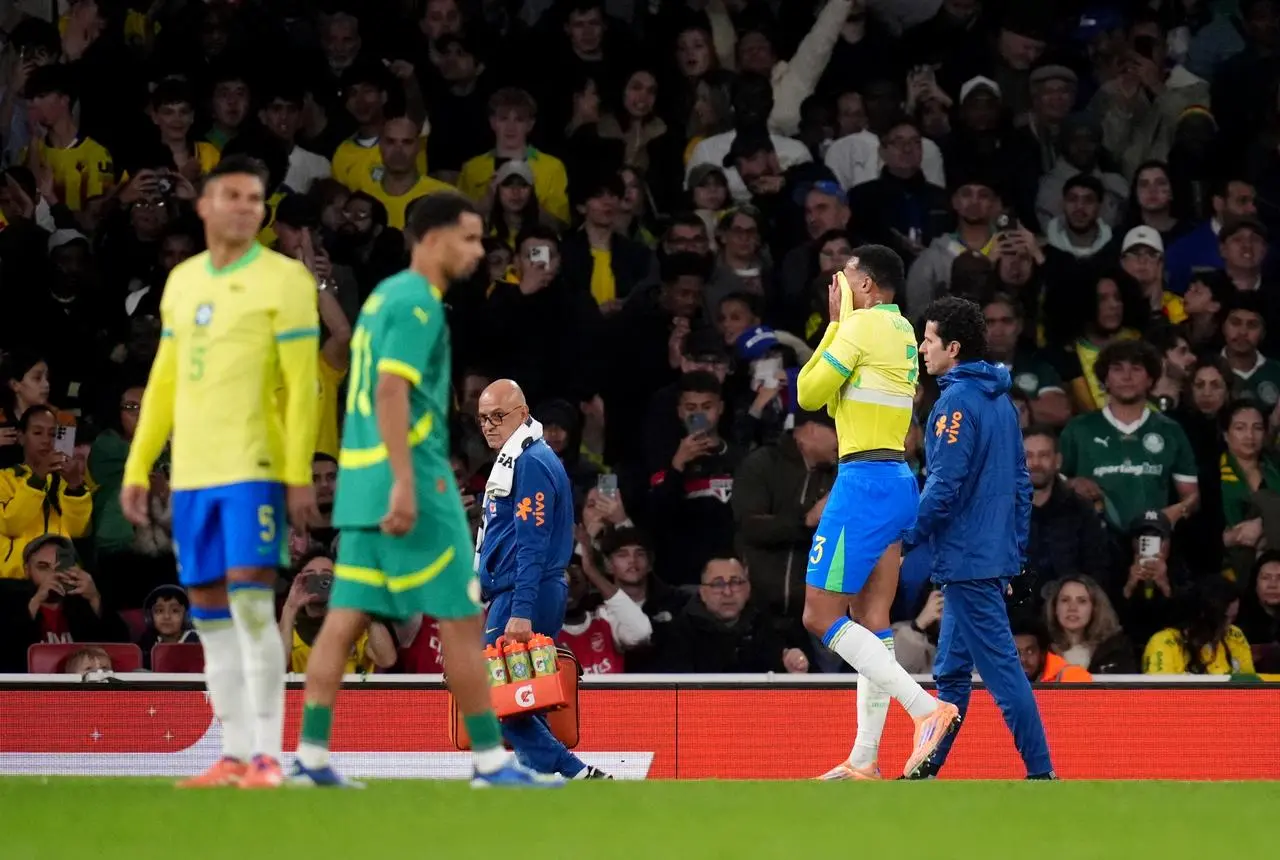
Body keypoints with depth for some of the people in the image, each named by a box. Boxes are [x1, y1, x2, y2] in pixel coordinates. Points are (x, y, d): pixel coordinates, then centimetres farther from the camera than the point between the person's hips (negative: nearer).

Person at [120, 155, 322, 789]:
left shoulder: (283, 280, -4)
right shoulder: (182, 281, 14)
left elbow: (302, 387, -7)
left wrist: (300, 476, -13)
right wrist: (137, 469, 15)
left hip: (255, 469, -6)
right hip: (192, 472, 6)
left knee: (251, 603, -12)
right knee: (210, 615, 5)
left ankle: (268, 755, -10)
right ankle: (233, 755, 9)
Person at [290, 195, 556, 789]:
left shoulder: (385, 296, 19)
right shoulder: (417, 301, -11)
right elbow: (391, 390, -21)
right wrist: (405, 484, -25)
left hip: (363, 481, 9)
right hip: (409, 483, -9)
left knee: (346, 619, 5)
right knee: (461, 619, -3)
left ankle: (310, 758, 1)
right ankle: (489, 759, 0)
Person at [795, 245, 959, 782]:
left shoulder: (862, 325, -10)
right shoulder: (903, 331, 17)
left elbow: (810, 394, -4)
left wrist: (833, 323, 5)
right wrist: (839, 323, 16)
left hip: (865, 479, -9)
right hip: (899, 481, 9)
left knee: (820, 617, -8)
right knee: (871, 622, 8)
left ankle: (925, 708, -19)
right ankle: (864, 761, 7)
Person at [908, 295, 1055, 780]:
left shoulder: (956, 402, -14)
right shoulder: (1000, 399, 14)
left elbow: (944, 486, -19)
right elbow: (1020, 481, 18)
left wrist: (907, 539, -10)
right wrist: (1014, 555, 21)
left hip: (966, 559, -9)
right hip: (994, 557, 9)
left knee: (1001, 668, -9)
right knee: (951, 670, 14)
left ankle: (1040, 772, -11)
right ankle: (927, 769, 19)